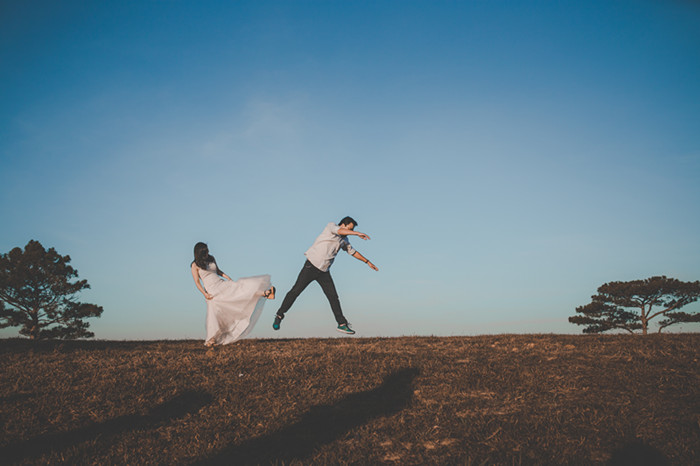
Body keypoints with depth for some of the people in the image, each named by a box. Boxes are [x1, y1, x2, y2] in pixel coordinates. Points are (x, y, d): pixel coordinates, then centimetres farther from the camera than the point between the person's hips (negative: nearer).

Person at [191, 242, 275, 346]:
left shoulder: (211, 258, 8)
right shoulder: (195, 265, -7)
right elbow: (197, 282, -8)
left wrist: (228, 278, 6)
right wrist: (204, 294, -18)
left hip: (222, 284, 5)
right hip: (212, 291, -5)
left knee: (241, 287, -13)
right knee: (212, 314, -3)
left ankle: (265, 293, -24)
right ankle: (210, 339, 12)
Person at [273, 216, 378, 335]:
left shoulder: (344, 240, 14)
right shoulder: (331, 226, -6)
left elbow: (352, 252, 27)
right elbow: (340, 231, -28)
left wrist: (367, 262, 27)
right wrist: (358, 233, -40)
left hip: (324, 271, 6)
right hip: (312, 266, -6)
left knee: (333, 297, 0)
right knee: (296, 291, -5)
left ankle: (342, 324, 7)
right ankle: (279, 315, 10)